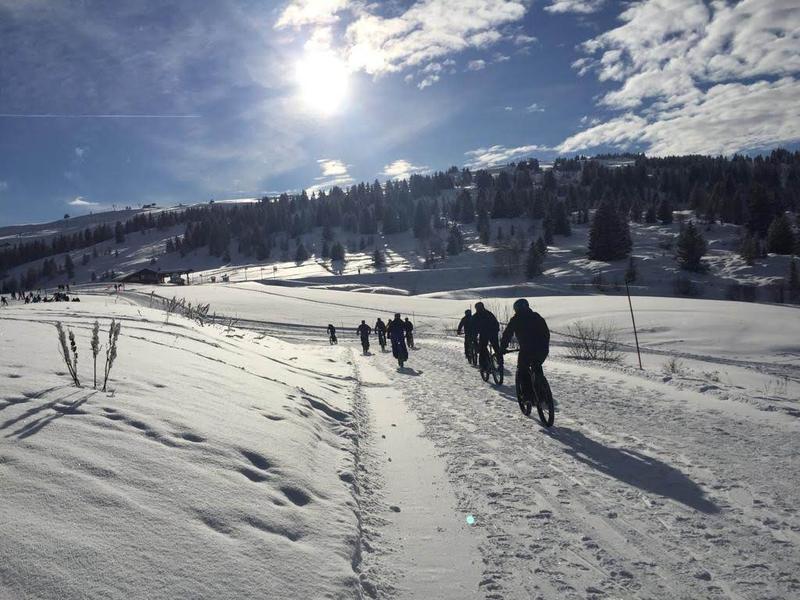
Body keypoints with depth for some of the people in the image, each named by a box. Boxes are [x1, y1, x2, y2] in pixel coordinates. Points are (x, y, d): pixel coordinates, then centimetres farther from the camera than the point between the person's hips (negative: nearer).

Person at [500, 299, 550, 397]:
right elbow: (547, 333, 22)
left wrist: (502, 348, 18)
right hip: (543, 350, 5)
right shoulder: (537, 317, 19)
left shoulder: (515, 320, 8)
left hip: (527, 350, -5)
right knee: (537, 368, 28)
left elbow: (507, 334, 8)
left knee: (523, 370, 13)